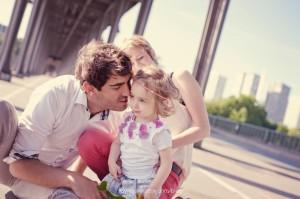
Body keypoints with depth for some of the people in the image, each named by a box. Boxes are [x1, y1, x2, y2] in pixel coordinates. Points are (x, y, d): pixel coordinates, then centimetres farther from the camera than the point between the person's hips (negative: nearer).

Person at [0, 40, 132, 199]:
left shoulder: (117, 109, -14)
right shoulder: (52, 96, -28)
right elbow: (19, 163, -27)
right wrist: (73, 179, -38)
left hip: (58, 175, 6)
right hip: (26, 172, -6)